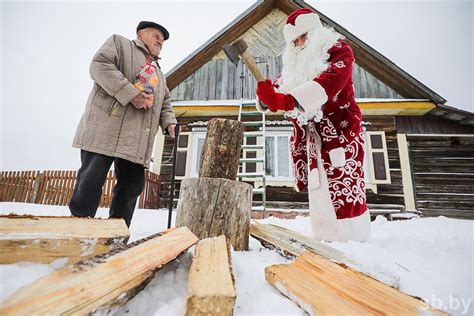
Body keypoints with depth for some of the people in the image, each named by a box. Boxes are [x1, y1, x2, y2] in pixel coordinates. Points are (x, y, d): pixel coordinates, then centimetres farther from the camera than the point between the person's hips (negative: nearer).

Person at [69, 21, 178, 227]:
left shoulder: (159, 74, 30)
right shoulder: (120, 43, 13)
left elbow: (165, 103, 28)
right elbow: (99, 66, -5)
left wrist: (169, 122, 7)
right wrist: (130, 94, -16)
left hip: (137, 140, 6)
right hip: (106, 128, -6)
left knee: (132, 186, 3)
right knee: (90, 181, -6)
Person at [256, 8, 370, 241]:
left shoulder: (338, 50, 1)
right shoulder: (293, 64, 19)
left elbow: (328, 81, -20)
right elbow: (279, 87, 6)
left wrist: (288, 100, -32)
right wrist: (267, 96, -19)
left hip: (338, 129, -5)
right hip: (309, 134, 5)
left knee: (343, 183, -10)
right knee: (317, 186, 3)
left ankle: (353, 238, 1)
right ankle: (326, 239, 12)